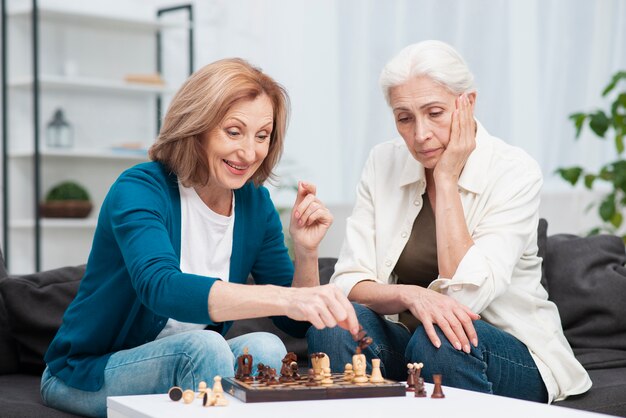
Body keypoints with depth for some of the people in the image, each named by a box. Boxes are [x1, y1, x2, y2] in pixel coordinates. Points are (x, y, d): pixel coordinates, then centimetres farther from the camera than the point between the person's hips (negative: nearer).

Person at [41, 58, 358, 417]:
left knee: (263, 347, -26)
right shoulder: (140, 189, -20)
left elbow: (297, 324, 1)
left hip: (188, 363, 5)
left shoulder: (255, 202, -2)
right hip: (88, 374, -4)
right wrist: (285, 298, -55)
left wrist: (306, 252, -19)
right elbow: (160, 287, -42)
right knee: (203, 346, -33)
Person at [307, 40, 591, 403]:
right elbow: (347, 284, -8)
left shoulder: (515, 172, -13)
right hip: (408, 341, 3)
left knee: (439, 342, -36)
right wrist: (409, 295, -29)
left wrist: (446, 178, -19)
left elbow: (464, 293, -23)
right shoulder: (383, 163, -2)